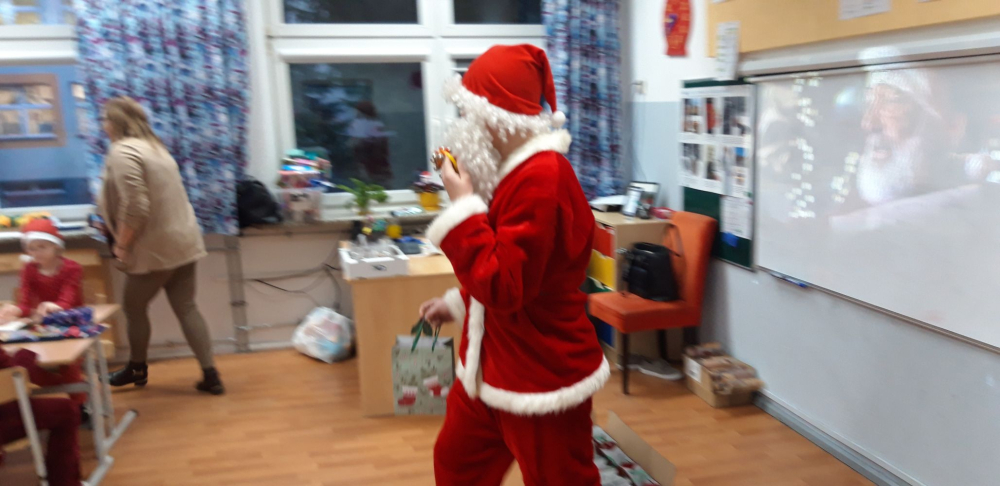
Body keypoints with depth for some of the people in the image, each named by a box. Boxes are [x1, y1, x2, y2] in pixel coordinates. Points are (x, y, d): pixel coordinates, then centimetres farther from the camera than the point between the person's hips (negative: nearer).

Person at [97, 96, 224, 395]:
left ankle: (137, 369, 32)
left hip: (155, 249, -8)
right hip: (183, 242, 8)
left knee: (133, 308, 13)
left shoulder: (122, 151, -14)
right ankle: (211, 376, 6)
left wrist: (121, 245, -12)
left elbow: (135, 207, -24)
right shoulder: (153, 146, 15)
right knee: (186, 308, 8)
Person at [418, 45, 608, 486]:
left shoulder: (542, 177, -25)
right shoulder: (519, 169, 10)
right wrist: (458, 303, 17)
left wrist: (463, 205, -25)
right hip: (496, 365, 10)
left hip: (541, 375, -10)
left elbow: (505, 286, -29)